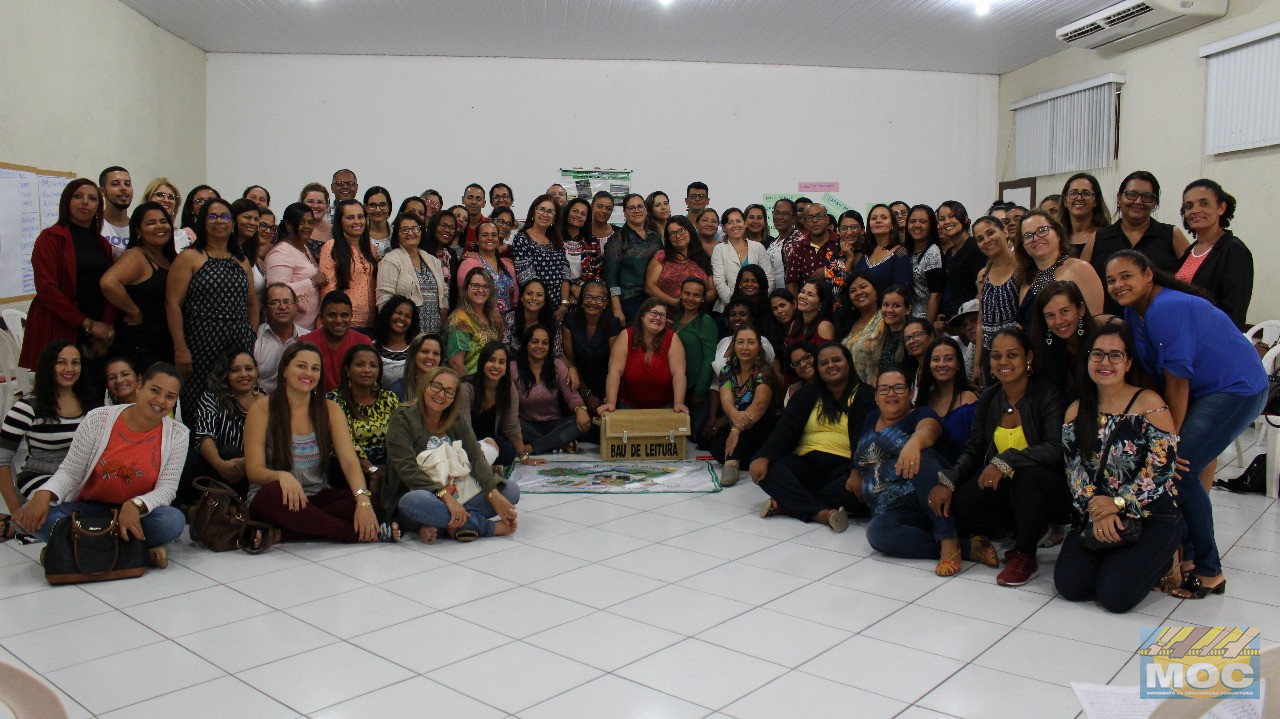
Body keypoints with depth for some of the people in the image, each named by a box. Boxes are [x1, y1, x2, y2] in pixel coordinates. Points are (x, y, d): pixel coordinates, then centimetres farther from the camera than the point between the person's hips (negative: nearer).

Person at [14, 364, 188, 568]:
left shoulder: (177, 435, -6)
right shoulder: (97, 419, -6)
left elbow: (167, 488, -10)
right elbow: (70, 472, -3)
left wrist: (136, 505, -29)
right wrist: (44, 493, -23)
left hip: (137, 515, -2)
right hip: (88, 509, 2)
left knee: (173, 521, -34)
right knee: (34, 517, -26)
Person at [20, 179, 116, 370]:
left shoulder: (103, 244, 16)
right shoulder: (51, 237, 0)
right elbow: (46, 288, -10)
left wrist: (106, 330, -8)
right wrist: (88, 324, -13)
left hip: (97, 334, 5)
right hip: (58, 333, -4)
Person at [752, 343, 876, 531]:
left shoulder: (865, 396, 6)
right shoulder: (808, 393, 16)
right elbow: (786, 428, 1)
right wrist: (763, 457, -19)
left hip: (843, 467, -2)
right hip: (806, 465, 3)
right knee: (767, 468, -23)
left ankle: (788, 505, -28)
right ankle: (821, 513, -33)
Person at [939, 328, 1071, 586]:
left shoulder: (1047, 395, -15)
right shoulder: (988, 398, 2)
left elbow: (1056, 450, -28)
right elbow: (973, 450, 2)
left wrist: (1007, 459, -39)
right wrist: (947, 482, -14)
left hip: (1049, 493, -6)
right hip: (1006, 489, 6)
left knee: (1028, 472, -38)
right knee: (958, 500, -19)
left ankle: (1025, 556, -15)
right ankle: (1035, 528, 7)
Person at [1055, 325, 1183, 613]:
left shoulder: (1149, 403, -7)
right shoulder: (1076, 412, 7)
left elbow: (1162, 467, -13)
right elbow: (1075, 471, 0)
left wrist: (1118, 503, -18)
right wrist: (1095, 507, -16)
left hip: (1151, 516, -4)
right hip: (1096, 516, 4)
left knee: (1115, 595, -18)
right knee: (1069, 586, -12)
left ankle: (1163, 559, 12)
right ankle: (1114, 557, 17)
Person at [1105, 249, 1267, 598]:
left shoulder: (1167, 309, -25)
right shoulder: (1134, 312, 5)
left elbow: (1177, 381, -23)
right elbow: (1148, 372, 7)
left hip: (1237, 390, -9)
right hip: (1202, 390, 9)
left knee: (1178, 469, -17)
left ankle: (1209, 572, -4)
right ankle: (1183, 552, 17)